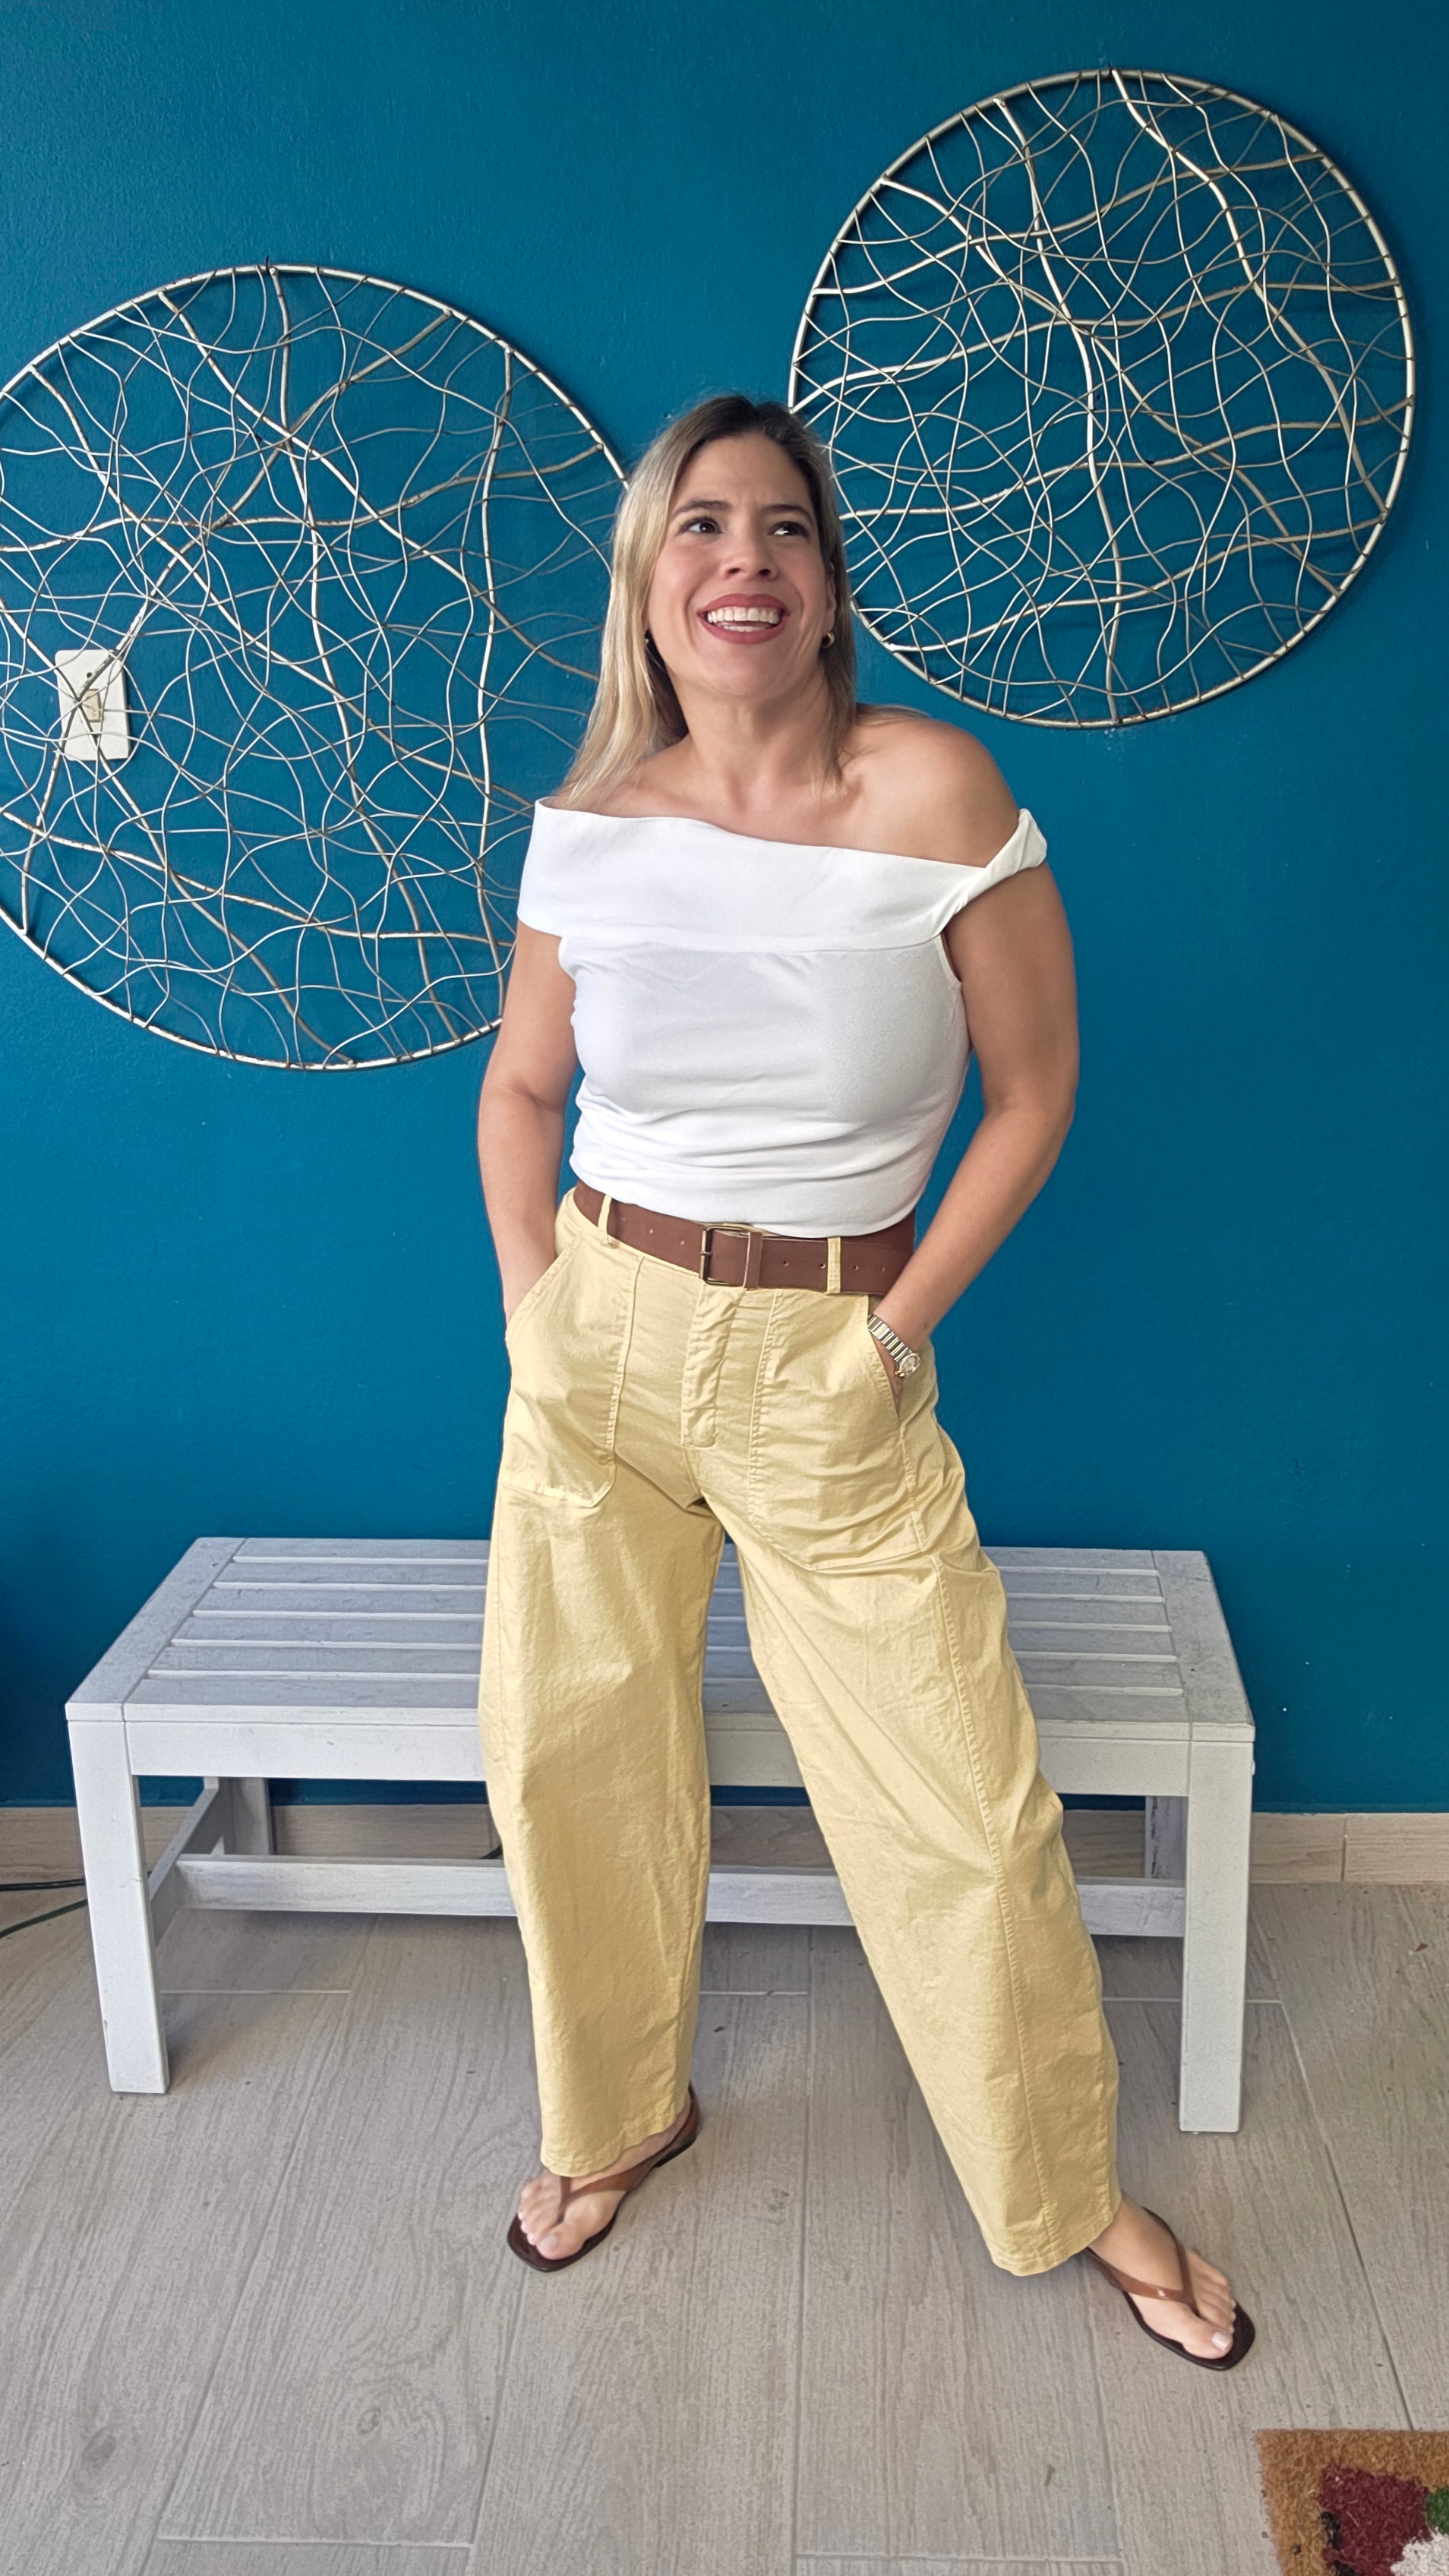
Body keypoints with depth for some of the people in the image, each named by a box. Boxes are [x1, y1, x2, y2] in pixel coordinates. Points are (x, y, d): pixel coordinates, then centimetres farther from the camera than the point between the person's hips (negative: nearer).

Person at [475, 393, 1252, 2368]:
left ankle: (1072, 2189, 29)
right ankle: (619, 2113, 41)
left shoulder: (933, 791, -13)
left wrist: (899, 1328, -7)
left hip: (829, 1365, -3)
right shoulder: (590, 823, -1)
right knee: (566, 1752, 12)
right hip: (597, 1335, 4)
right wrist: (533, 1306, 3)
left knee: (964, 1802, 1)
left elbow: (1035, 1094, -6)